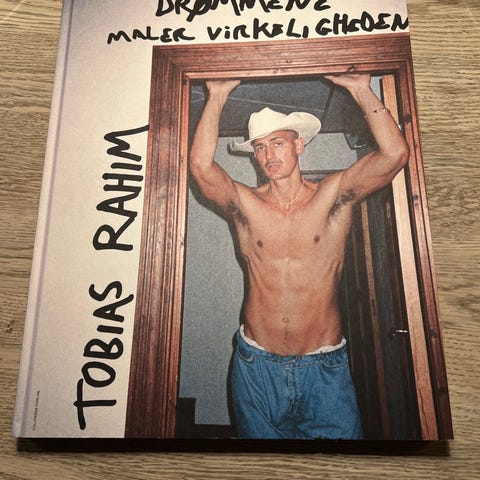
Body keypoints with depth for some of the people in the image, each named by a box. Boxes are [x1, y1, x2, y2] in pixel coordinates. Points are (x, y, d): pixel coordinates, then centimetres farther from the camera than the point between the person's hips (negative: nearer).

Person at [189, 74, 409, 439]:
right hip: (257, 365, 1)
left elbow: (395, 154, -14)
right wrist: (218, 96, -10)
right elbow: (201, 166, -18)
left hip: (325, 367, -1)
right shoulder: (245, 204, -3)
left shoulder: (334, 196, -3)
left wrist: (362, 90, -10)